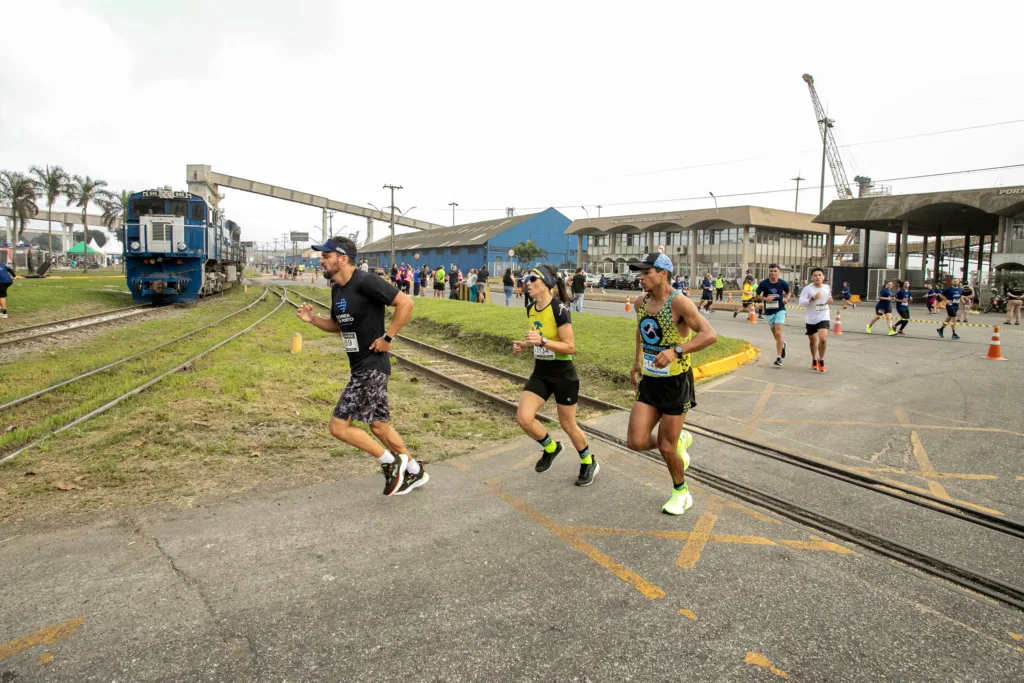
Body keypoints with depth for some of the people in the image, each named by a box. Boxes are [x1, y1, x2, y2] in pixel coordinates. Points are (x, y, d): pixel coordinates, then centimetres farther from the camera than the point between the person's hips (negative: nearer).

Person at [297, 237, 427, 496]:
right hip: (360, 367, 10)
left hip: (372, 366, -10)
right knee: (378, 425, 16)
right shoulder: (337, 289, 10)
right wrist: (312, 318, 6)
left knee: (339, 426, -8)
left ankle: (390, 462, 8)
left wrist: (387, 337, -19)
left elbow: (405, 303, -20)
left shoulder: (365, 282, -18)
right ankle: (415, 472, 31)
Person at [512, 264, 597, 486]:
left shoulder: (559, 309, -20)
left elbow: (570, 347, -20)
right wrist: (524, 345, -1)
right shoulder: (530, 308, 3)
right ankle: (551, 448, 21)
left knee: (568, 425, 8)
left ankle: (589, 463, 35)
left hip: (563, 374, -6)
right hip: (540, 372, 6)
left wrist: (542, 341, -31)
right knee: (523, 418, -9)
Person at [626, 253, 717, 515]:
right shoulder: (640, 302, 2)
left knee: (665, 447, 3)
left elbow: (709, 335, -28)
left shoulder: (679, 302, -20)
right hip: (649, 381, 6)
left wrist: (675, 351, -39)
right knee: (636, 442, -3)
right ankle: (679, 441, 28)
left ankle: (681, 492, 32)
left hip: (676, 383, -6)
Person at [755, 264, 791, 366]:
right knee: (776, 335, 13)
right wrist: (765, 298, -17)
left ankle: (779, 358, -11)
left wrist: (787, 299, -7)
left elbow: (788, 292, 14)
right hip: (769, 312, 2)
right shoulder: (763, 284, -6)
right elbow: (756, 296, 2)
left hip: (780, 310, -2)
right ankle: (782, 344, 48)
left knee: (778, 333, -15)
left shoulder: (783, 283, -5)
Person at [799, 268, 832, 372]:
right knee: (812, 341, 13)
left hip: (823, 318, 0)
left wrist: (830, 300, -1)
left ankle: (821, 360, 3)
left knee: (823, 339, -19)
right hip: (811, 319, 0)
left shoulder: (827, 288, 2)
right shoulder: (807, 289, -10)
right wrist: (813, 298, -29)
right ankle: (814, 360, 38)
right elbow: (801, 302, -17)